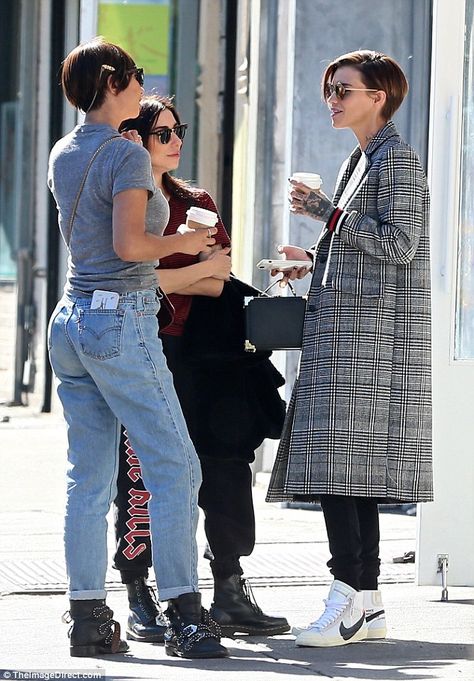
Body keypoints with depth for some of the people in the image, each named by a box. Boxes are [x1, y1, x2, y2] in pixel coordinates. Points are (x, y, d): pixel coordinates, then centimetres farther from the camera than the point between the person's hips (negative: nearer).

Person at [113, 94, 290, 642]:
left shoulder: (197, 204, 18)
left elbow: (221, 284, 9)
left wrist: (162, 281, -8)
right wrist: (198, 271, -6)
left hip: (198, 356, 5)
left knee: (226, 469, -1)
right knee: (141, 476, -6)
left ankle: (230, 596, 4)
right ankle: (139, 601, 1)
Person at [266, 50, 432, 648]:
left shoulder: (397, 159, -7)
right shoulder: (360, 160, 22)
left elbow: (398, 245, -17)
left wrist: (326, 212, -14)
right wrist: (315, 261, 16)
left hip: (369, 335, -10)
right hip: (343, 333, 10)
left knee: (335, 462, -16)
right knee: (350, 473, 7)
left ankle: (347, 597, -19)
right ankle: (368, 604, 8)